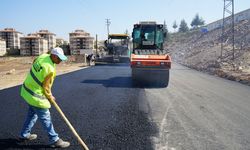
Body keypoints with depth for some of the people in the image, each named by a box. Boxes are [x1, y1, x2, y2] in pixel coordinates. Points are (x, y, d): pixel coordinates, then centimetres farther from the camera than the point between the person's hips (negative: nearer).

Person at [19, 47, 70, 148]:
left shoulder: (43, 56, -4)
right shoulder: (50, 69, -28)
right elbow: (46, 86, -18)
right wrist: (50, 97, 1)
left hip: (28, 89, 9)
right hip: (35, 95, -9)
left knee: (32, 114, 24)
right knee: (45, 118, 0)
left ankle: (24, 135, 38)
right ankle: (54, 140, 11)